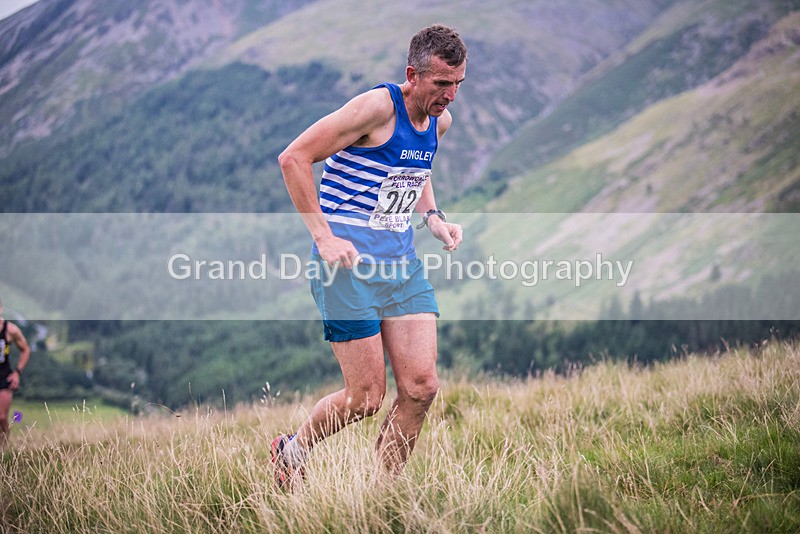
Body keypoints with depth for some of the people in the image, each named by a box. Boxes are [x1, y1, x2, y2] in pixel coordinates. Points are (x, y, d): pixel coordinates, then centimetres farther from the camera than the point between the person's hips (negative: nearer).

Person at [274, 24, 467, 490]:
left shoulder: (440, 121, 8)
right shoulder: (378, 107, -16)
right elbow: (294, 158, -16)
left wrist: (433, 216, 10)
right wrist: (323, 236, -19)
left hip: (402, 262, 7)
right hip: (349, 262, -7)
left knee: (422, 387, -1)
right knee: (367, 397, -4)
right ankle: (293, 449, 25)